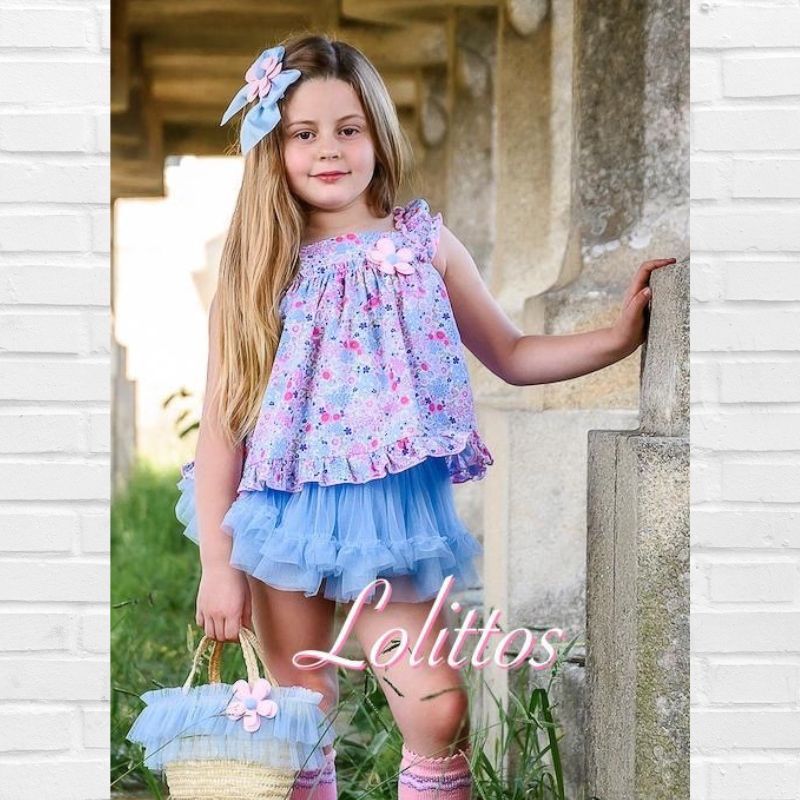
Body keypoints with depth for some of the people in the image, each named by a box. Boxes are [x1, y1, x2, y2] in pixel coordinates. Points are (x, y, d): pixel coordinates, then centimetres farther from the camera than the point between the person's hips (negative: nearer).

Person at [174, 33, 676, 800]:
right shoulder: (260, 268, -2)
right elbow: (220, 424, -1)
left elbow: (510, 356, 11)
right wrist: (218, 563, -5)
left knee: (439, 713, -10)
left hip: (393, 514, 0)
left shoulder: (423, 244, 1)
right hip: (287, 514, 0)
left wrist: (617, 337, -2)